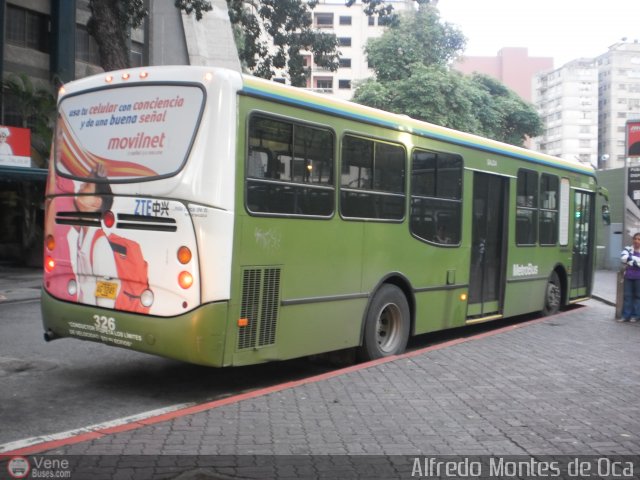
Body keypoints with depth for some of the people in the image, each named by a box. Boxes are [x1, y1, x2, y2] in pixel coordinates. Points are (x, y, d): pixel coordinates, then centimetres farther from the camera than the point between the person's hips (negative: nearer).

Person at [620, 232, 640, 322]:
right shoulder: (628, 249, 7)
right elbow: (623, 258, -10)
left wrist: (631, 259, -9)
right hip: (628, 276, 2)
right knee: (627, 295, 3)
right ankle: (625, 315, 7)